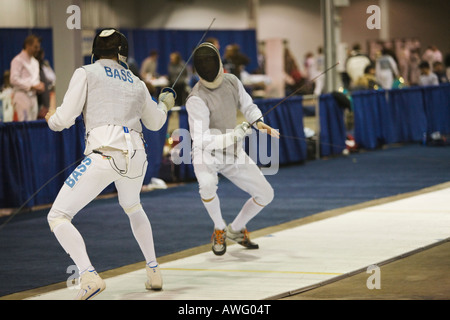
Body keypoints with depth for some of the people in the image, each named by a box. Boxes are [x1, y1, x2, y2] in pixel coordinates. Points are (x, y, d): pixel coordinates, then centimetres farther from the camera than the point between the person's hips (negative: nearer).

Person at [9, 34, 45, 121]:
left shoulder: (35, 62, 21)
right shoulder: (18, 60, -5)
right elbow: (14, 79, -14)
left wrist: (39, 86, 6)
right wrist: (32, 86, -16)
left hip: (33, 97, 8)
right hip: (22, 95, -8)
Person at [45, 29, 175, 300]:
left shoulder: (86, 73, 6)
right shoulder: (136, 83, 21)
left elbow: (65, 118, -2)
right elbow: (155, 122, 35)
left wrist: (52, 119, 22)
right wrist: (165, 104, 58)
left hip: (104, 155, -5)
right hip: (136, 155, 5)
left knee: (58, 217, 0)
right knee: (132, 207, 38)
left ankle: (89, 276, -22)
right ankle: (154, 271, 31)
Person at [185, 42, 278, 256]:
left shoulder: (231, 81, -6)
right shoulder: (196, 99, -27)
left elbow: (248, 106, 10)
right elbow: (201, 139, -32)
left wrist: (259, 122, -12)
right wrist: (235, 135, -43)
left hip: (233, 153, 6)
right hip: (206, 154, -6)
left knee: (265, 195, 0)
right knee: (207, 184, -39)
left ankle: (235, 230, 24)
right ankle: (219, 229, -10)